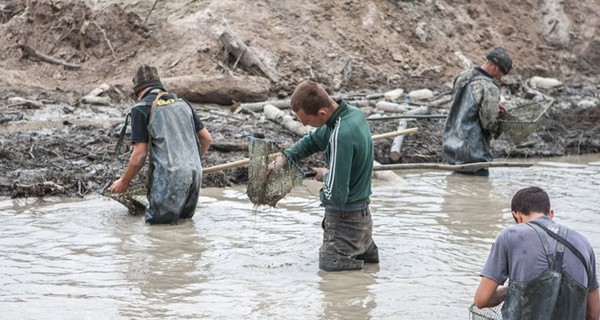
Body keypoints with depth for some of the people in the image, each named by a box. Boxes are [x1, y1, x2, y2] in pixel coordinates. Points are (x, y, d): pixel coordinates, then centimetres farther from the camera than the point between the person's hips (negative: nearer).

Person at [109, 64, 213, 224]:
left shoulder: (141, 108, -1)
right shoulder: (182, 102, 16)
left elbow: (140, 154, -4)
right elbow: (206, 138, 19)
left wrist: (124, 182, 10)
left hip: (169, 175, -6)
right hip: (194, 173, 6)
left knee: (157, 220, 3)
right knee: (185, 215, 21)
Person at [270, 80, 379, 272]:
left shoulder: (341, 135, -30)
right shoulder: (353, 113, -2)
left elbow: (336, 194, -29)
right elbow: (315, 140, 15)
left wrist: (326, 175, -8)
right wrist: (285, 157, 3)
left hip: (345, 217, -9)